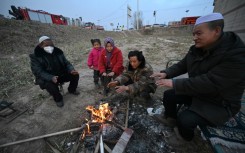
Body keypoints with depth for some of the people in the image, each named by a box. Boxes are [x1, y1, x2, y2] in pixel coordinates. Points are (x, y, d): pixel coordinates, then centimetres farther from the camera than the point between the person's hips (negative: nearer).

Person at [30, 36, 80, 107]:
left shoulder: (58, 52, 0)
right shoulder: (35, 56, -12)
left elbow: (66, 63, 4)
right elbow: (38, 72, -18)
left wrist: (71, 70, -18)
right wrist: (51, 78, -36)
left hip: (61, 74, 4)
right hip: (47, 78, -3)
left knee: (75, 75, -13)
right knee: (50, 85, -35)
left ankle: (72, 90, 15)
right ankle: (58, 99, -2)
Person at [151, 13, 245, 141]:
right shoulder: (196, 49, -6)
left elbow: (209, 83, -36)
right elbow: (182, 65, 1)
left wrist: (174, 83, -34)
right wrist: (166, 73, -17)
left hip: (219, 104, -6)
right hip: (196, 92, 7)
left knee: (185, 119, -22)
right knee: (169, 95, 0)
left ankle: (186, 136, 17)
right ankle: (170, 118, 28)